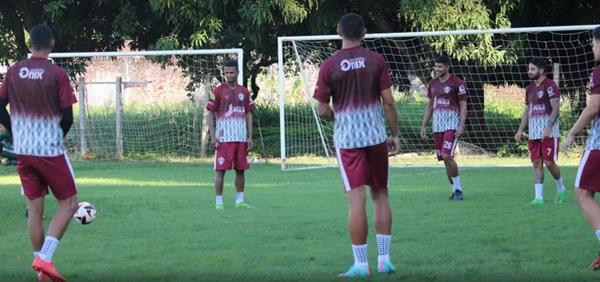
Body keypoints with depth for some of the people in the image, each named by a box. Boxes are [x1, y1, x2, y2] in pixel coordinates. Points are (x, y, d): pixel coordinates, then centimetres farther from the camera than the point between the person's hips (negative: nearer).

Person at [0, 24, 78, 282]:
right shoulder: (57, 74, -11)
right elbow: (67, 117, -10)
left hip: (23, 151, 5)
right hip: (51, 151, -5)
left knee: (34, 209, 10)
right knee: (69, 203, 7)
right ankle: (45, 258, -10)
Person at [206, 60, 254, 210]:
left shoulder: (244, 92, 10)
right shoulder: (218, 91, -1)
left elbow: (248, 115, 13)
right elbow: (211, 114, -2)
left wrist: (250, 136, 6)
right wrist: (213, 136, -9)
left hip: (241, 138, 4)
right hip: (224, 138, -4)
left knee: (241, 169, 8)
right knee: (220, 169, -6)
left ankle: (240, 201, 17)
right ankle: (219, 202, -3)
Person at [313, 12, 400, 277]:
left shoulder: (329, 66, -4)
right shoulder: (376, 60, -1)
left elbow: (323, 111, -2)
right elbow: (388, 101, -2)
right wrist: (395, 135, 7)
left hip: (347, 138, -2)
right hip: (376, 136, 2)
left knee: (356, 200, -3)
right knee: (380, 195, 12)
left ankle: (361, 264, -3)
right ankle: (384, 259, 10)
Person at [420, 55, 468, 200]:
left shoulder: (457, 83, -6)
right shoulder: (432, 84, 12)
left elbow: (463, 105, -6)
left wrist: (461, 125, -15)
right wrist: (424, 125, 14)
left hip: (452, 123, -6)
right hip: (437, 124, 6)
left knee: (447, 156, -19)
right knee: (444, 158, 6)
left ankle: (458, 189, -6)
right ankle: (455, 190, 17)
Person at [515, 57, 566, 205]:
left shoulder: (550, 86, -9)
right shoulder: (530, 89, 15)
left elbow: (556, 108, -15)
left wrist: (549, 128, -25)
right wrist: (520, 130, 12)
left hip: (549, 132, -7)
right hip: (534, 132, 7)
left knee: (549, 162, -8)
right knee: (537, 163, 2)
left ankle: (560, 188, 17)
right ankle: (538, 197, 2)